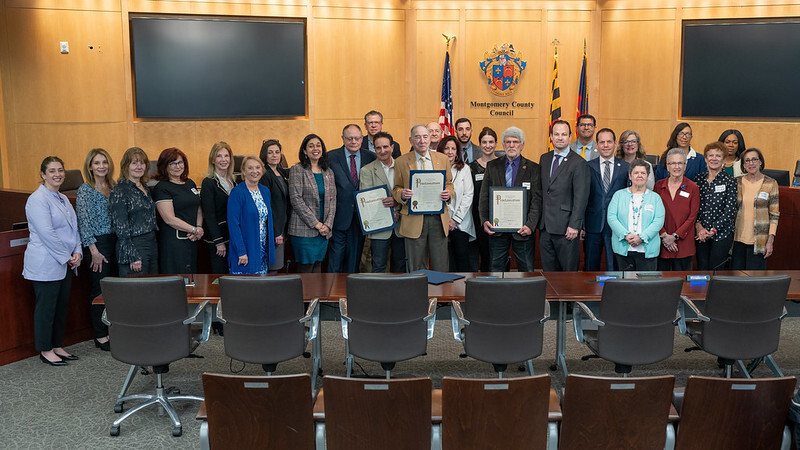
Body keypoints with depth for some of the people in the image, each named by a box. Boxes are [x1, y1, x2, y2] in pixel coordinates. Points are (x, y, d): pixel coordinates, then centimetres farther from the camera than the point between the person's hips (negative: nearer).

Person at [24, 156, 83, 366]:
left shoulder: (63, 199, 15)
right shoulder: (38, 199, -13)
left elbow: (74, 228, 16)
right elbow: (46, 233, -20)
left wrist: (77, 253, 2)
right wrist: (67, 257, -16)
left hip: (65, 264, 8)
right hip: (46, 265, -8)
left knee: (62, 305, 14)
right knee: (46, 307, 1)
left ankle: (57, 346, 24)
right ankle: (45, 350, 12)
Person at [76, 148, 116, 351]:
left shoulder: (113, 187, 11)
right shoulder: (85, 190, -7)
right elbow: (84, 222, -11)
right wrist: (94, 251, -14)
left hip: (115, 241, 6)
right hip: (98, 243, -6)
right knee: (99, 290, 0)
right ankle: (100, 336, 10)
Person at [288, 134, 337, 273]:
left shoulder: (329, 172, 14)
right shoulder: (297, 170, -2)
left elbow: (332, 200, 11)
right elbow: (296, 199, -10)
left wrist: (328, 224, -3)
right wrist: (315, 223, -12)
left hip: (324, 230, 5)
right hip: (304, 230, -5)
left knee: (318, 266, 7)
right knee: (305, 269, -5)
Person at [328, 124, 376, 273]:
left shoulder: (371, 157, 6)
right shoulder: (332, 157, -2)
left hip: (361, 215, 3)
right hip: (340, 214, -3)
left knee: (355, 254, 11)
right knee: (336, 254, 1)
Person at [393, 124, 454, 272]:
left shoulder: (442, 159, 9)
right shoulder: (401, 162, 3)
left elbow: (449, 183, 17)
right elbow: (396, 189, 8)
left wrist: (448, 193, -5)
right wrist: (402, 194, -14)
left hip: (438, 218, 2)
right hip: (414, 220, -1)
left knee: (441, 268, 5)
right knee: (416, 269, 5)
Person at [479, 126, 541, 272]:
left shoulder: (533, 168, 4)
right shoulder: (492, 166, 9)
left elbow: (537, 200, -2)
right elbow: (484, 197, 7)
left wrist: (530, 225, -12)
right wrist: (484, 221, -5)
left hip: (522, 228, -1)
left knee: (526, 270, 4)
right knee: (495, 269, 7)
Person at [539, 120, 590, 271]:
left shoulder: (579, 163, -7)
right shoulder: (544, 159, 12)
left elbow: (581, 197, -11)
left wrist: (574, 225, -16)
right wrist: (538, 220, 9)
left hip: (565, 228, -5)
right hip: (545, 226, 6)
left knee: (569, 269, 2)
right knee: (548, 268, 12)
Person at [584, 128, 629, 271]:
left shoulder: (626, 167, 5)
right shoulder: (587, 167, 4)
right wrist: (580, 226, -1)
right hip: (593, 226, 0)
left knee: (615, 267, 2)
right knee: (590, 267, 9)